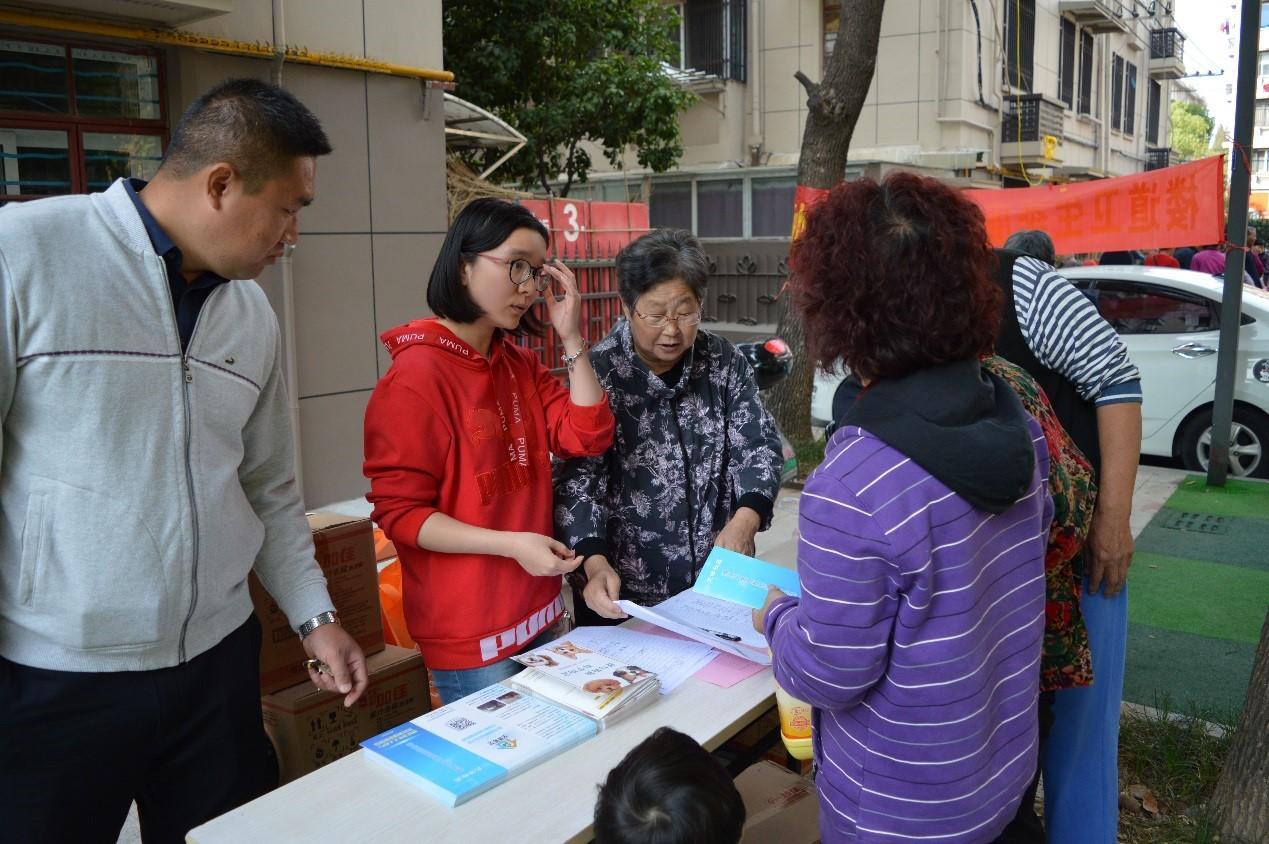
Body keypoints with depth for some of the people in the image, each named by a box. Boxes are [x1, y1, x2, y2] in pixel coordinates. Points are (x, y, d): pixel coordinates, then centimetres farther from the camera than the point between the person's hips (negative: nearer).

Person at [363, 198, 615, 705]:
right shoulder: (416, 376, -16)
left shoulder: (520, 364, 7)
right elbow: (399, 511, -17)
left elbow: (590, 437, -1)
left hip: (537, 613, 8)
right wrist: (511, 544, -26)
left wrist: (571, 338, -7)